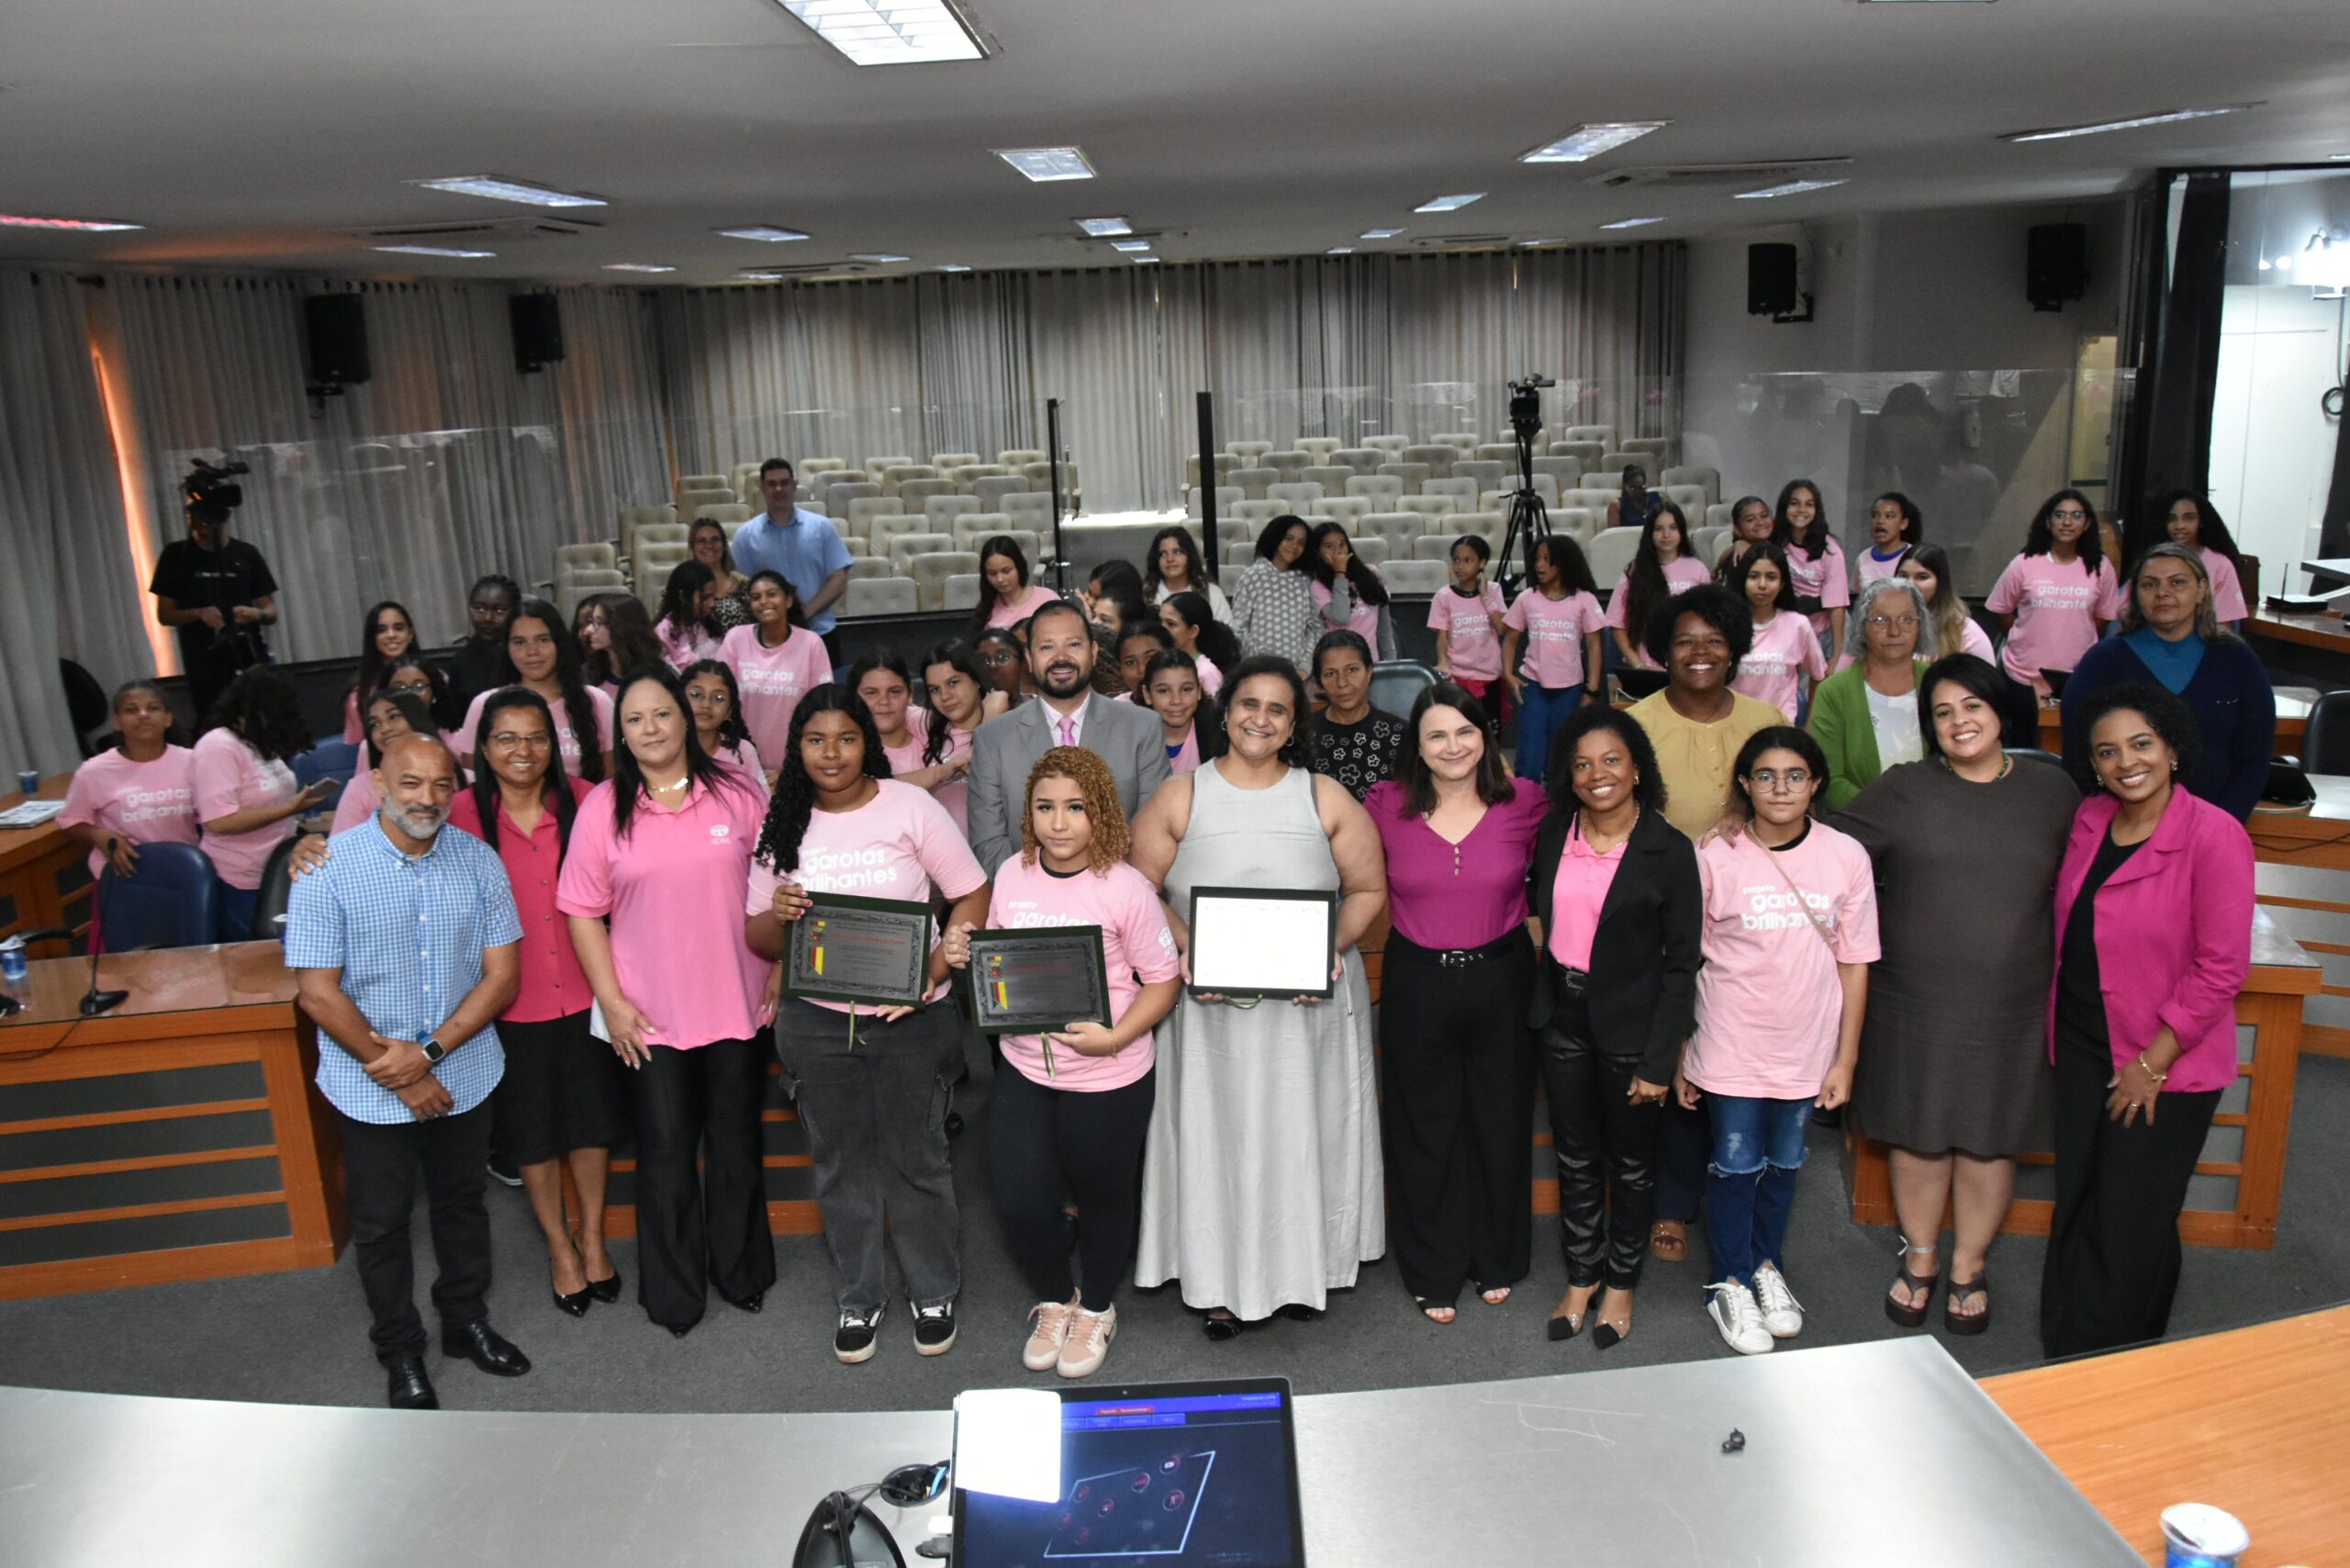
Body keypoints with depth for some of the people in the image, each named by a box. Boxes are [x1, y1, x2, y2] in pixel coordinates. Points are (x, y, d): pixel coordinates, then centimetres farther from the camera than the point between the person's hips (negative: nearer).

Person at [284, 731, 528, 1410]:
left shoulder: (479, 862, -7)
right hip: (371, 1089, -2)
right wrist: (395, 1072, -14)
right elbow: (318, 993, -15)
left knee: (462, 1203, 21)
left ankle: (466, 1320, 42)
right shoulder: (330, 868, -15)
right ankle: (400, 1351, 34)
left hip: (464, 1077, 3)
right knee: (381, 1221, 14)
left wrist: (429, 1051, -18)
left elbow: (501, 975, -7)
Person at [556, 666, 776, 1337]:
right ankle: (673, 1295, 25)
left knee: (735, 1144, 14)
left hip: (738, 1004, 1)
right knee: (665, 1151, 8)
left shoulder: (737, 792, -2)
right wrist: (611, 1001, -6)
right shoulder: (602, 808, -3)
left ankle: (742, 1274, 34)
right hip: (650, 1015, -1)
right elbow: (583, 911, -1)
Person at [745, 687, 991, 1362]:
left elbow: (973, 895, -6)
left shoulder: (910, 807, -6)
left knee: (918, 1159, 9)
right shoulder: (781, 826, 3)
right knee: (842, 1165, 14)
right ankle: (857, 1300, 32)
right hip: (816, 1023, 3)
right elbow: (758, 939, 7)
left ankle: (934, 1293, 30)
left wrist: (935, 968, -19)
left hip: (913, 1019, -2)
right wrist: (776, 915, -16)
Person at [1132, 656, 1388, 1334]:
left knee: (1303, 1131, 10)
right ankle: (1220, 1279, 21)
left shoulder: (1326, 800, 2)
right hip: (1209, 1006, -1)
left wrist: (1335, 947, -13)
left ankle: (1302, 1265, 29)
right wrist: (1183, 950, -15)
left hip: (1309, 1004, 1)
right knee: (1214, 1134, 6)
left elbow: (1368, 890, 4)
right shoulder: (1178, 799, 0)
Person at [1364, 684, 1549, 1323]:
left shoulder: (1525, 803, -6)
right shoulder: (1386, 805, -7)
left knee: (1500, 1122, 14)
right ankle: (1434, 1274, 29)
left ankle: (1497, 1261, 37)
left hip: (1501, 982, 1)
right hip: (1417, 986, 0)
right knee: (1424, 1130, 10)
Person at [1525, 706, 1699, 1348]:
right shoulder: (1553, 835, -1)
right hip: (1561, 1014, 4)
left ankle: (1622, 1282, 34)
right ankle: (1582, 1276, 35)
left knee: (1630, 1161, 14)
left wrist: (1658, 1060, -14)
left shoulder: (1668, 850, -14)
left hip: (1630, 1024, -4)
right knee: (1574, 1155, 17)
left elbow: (1681, 963, -12)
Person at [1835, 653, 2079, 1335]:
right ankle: (1920, 1257, 31)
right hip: (1913, 1000, 0)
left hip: (2009, 1005, 1)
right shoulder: (1903, 789, -1)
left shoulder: (2051, 791, 3)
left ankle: (1969, 1266, 31)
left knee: (1989, 1139, 11)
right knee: (1918, 1134, 11)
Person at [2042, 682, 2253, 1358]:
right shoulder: (2089, 819, 2)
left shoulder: (2214, 837, -18)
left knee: (2130, 1224, 5)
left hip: (2168, 1062, -5)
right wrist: (2059, 1030, 8)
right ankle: (2064, 1339, 33)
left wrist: (2152, 1064, -15)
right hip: (2083, 1047, 6)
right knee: (2078, 1204, 15)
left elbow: (2222, 968, -17)